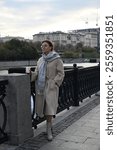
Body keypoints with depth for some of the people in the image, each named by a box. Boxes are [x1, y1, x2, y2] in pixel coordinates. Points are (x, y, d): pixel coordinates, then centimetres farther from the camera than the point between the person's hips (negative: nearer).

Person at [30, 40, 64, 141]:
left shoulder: (57, 59, -2)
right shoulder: (40, 60, 16)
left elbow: (60, 74, -5)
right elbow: (36, 73, 14)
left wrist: (53, 83, -16)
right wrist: (30, 74, -6)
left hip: (51, 88, -5)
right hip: (40, 87, 6)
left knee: (49, 108, -9)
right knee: (43, 107, 6)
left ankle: (49, 130, 1)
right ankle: (50, 125, 24)